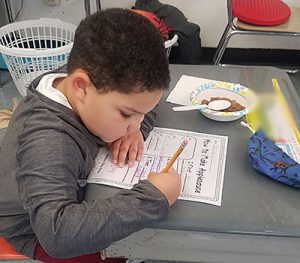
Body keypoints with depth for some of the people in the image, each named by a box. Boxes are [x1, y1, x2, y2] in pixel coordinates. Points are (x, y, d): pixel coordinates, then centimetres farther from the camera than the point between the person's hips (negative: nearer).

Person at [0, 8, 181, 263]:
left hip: (72, 203, 7)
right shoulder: (48, 144, -39)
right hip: (40, 233, -6)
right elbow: (58, 233, -50)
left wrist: (135, 128, -22)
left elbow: (142, 98, -1)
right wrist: (152, 198, -46)